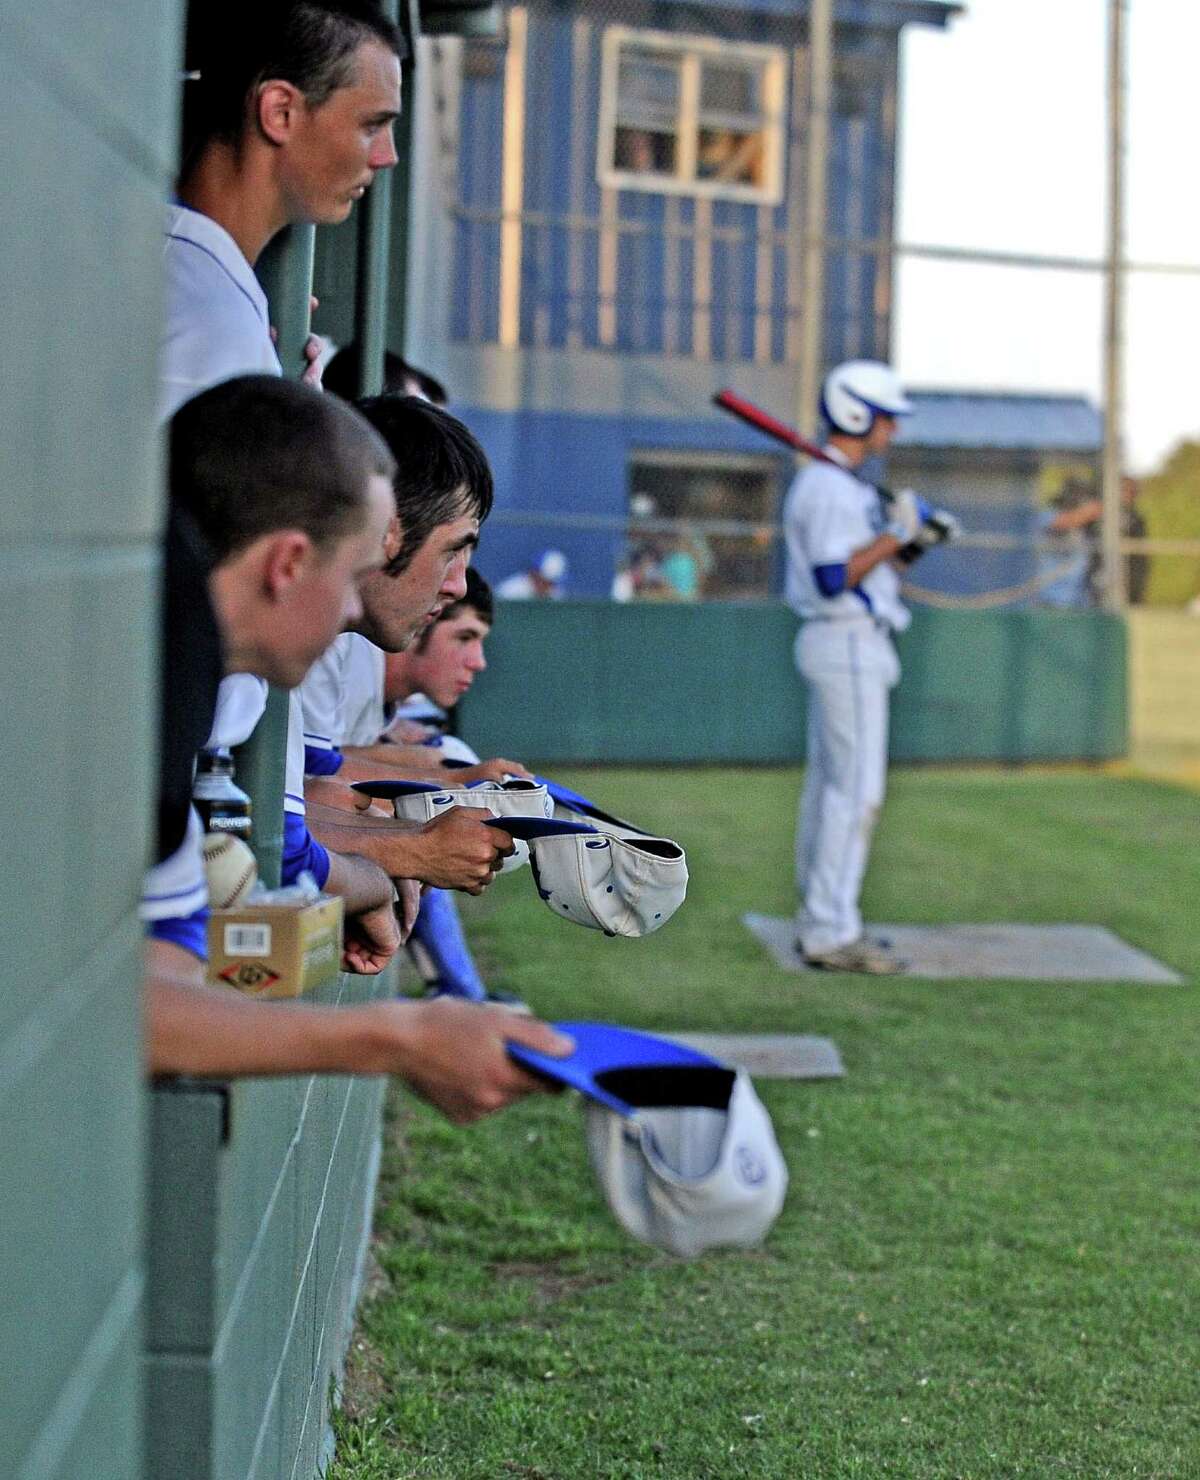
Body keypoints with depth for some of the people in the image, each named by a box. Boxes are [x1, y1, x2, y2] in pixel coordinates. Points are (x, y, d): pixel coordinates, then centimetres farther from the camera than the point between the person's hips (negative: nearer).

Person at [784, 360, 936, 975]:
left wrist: (916, 532, 5)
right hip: (848, 645, -11)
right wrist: (898, 531, -20)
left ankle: (819, 923, 17)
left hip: (846, 646, 11)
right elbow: (834, 578, -24)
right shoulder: (828, 487, -15)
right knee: (857, 788, -11)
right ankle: (831, 933, -10)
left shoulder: (847, 485, 17)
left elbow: (869, 563, 19)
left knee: (829, 783, 12)